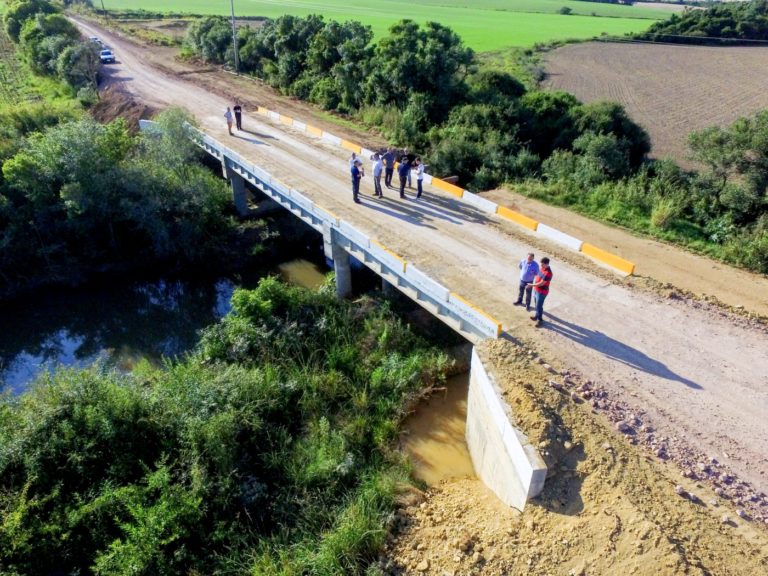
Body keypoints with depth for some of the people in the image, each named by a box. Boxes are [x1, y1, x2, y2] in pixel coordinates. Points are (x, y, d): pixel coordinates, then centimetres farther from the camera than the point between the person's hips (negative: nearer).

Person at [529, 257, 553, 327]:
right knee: (536, 304, 23)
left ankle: (539, 319, 16)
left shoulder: (548, 273, -29)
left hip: (542, 292, -9)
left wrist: (532, 285, -20)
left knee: (539, 306, 1)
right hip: (536, 289, 9)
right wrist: (534, 282, 4)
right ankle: (537, 315, 42)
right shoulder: (543, 268, -1)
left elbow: (541, 283, -27)